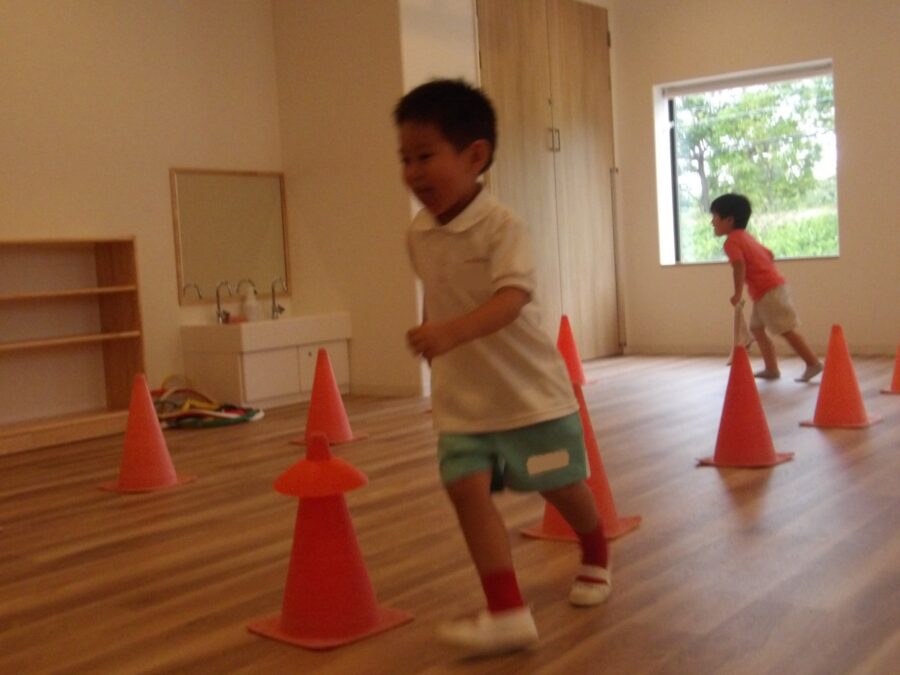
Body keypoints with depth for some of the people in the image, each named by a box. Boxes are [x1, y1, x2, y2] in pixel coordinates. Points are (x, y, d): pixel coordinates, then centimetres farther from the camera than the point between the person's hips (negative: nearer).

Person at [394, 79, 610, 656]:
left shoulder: (503, 227, -21)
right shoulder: (418, 234, 0)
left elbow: (511, 300, -36)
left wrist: (452, 331, -50)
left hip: (529, 388, -5)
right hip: (462, 398, 5)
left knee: (562, 487, 13)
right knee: (468, 490, -13)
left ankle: (596, 560, 43)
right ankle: (508, 613, -9)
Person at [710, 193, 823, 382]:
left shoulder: (731, 241, -12)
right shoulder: (745, 236, 18)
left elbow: (739, 266, -26)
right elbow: (769, 255, 24)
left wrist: (738, 293, -22)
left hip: (769, 292, -10)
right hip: (773, 286, 10)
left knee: (787, 331, -4)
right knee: (757, 328, 15)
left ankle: (813, 363, 2)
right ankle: (771, 368, 16)